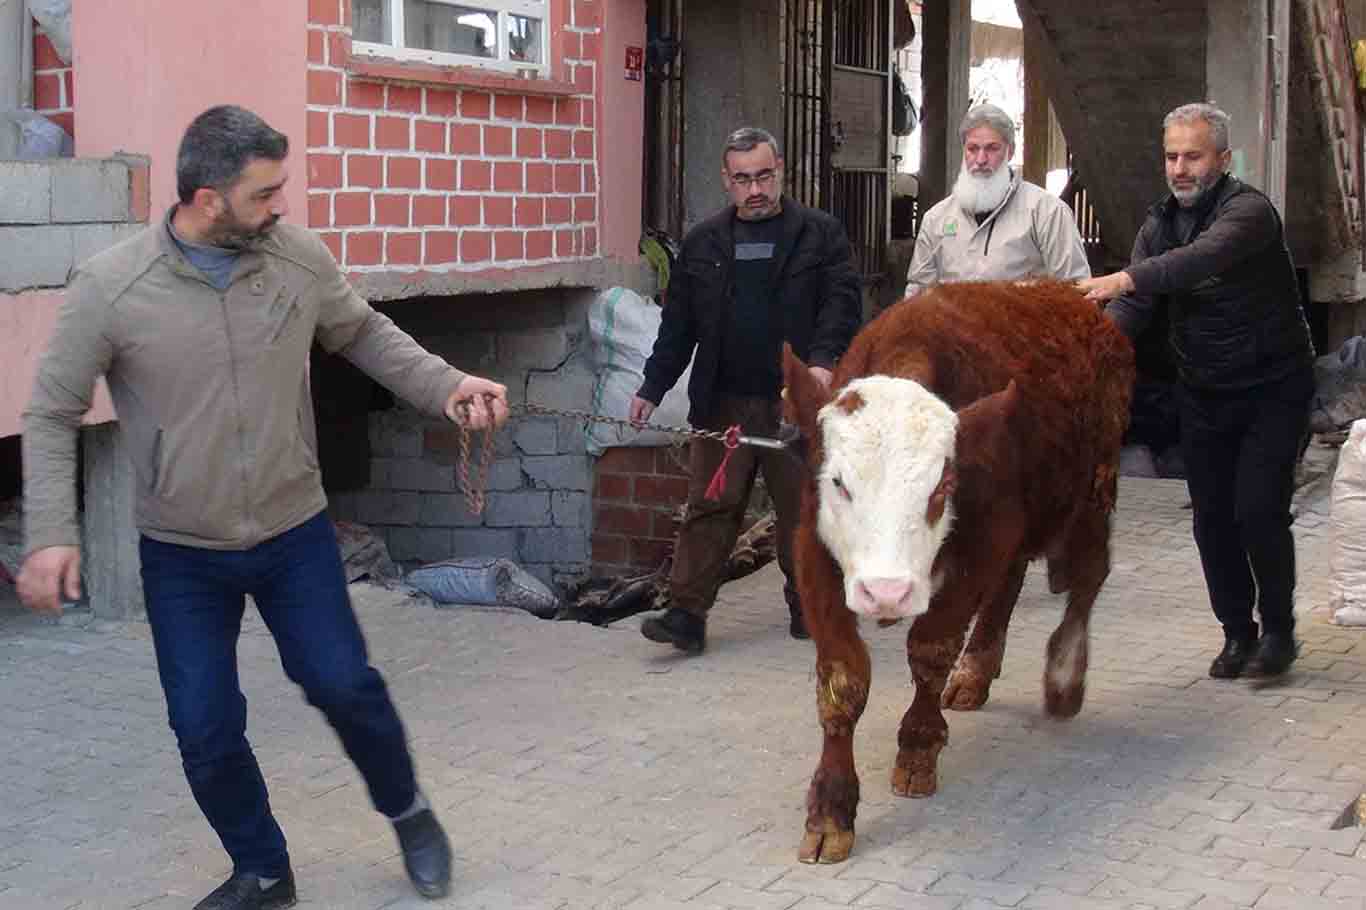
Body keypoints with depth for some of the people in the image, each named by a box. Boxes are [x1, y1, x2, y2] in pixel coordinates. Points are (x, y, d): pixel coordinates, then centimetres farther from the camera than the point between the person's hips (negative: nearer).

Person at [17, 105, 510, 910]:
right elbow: (52, 416, -7)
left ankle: (408, 811, 34)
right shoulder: (110, 287, -16)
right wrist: (51, 532, -16)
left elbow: (364, 333, 7)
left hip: (295, 532, 1)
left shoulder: (299, 257, -10)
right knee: (206, 731, 4)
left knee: (344, 685, 5)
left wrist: (446, 385, -7)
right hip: (181, 555, -1)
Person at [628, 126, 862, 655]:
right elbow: (678, 324, 14)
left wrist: (823, 358, -19)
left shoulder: (820, 234, 4)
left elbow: (842, 301, -3)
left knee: (802, 509, 8)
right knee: (709, 507, -1)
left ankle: (807, 608, 23)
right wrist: (652, 388, 8)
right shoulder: (704, 242, 12)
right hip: (723, 402, 2)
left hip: (797, 401, -2)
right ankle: (686, 614, -1)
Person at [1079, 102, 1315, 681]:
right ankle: (1237, 632, 20)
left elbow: (1207, 256, -38)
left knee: (1259, 510, -11)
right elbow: (1131, 307, -7)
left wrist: (1126, 278, -50)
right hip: (1203, 395, 6)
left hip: (1271, 390, -6)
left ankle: (1279, 630, 7)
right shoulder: (1158, 225, 4)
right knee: (1212, 518, 6)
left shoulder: (1249, 211, -16)